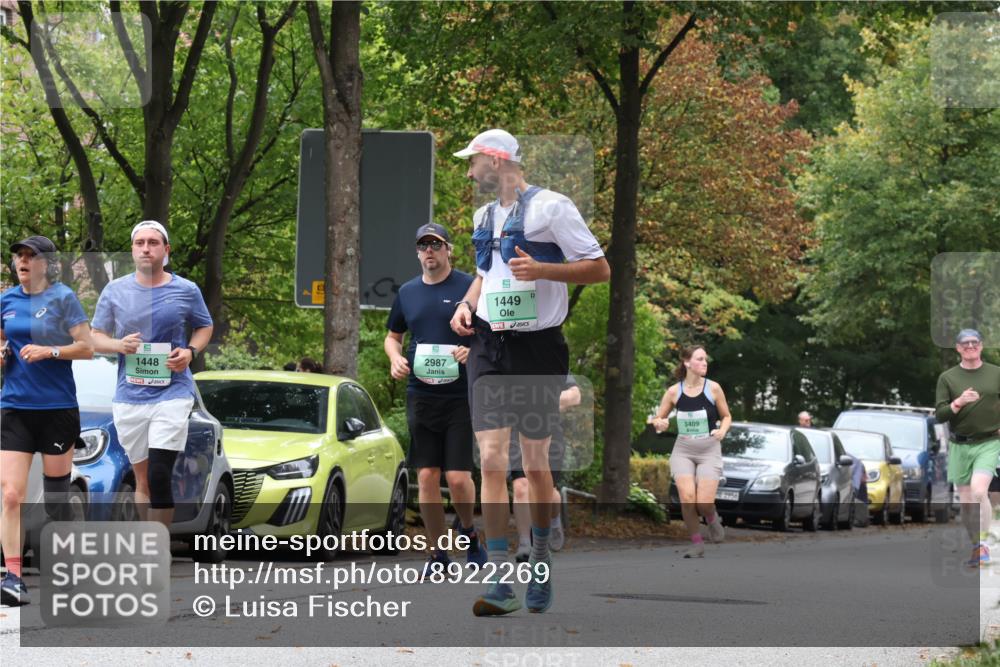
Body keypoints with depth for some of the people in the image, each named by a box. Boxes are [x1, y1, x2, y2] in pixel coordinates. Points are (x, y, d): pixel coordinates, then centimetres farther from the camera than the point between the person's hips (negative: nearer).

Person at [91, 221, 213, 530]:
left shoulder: (186, 291, 1)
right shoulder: (115, 290, 4)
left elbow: (205, 328, 15)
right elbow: (96, 337, 10)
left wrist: (191, 351, -6)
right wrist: (119, 345, -12)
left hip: (172, 393, -3)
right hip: (129, 397, 3)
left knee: (159, 476, -16)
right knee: (143, 480, 11)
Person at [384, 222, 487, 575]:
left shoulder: (470, 288, -1)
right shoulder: (407, 292, 13)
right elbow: (393, 336, 25)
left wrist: (474, 351, -20)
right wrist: (395, 358, 4)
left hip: (462, 396, -4)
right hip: (420, 396, 4)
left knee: (458, 477, -9)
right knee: (427, 476, 0)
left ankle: (468, 530, 21)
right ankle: (438, 553, 10)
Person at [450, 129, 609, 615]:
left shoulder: (550, 207, -7)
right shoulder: (484, 216, 16)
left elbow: (599, 268, -9)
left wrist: (541, 270, -21)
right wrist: (466, 304, 10)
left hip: (537, 346, -5)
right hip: (488, 345, 5)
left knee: (535, 461, 5)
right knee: (491, 458, -8)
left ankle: (541, 566, 24)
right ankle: (501, 584, -12)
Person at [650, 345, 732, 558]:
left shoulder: (713, 388, -4)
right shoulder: (674, 392, -1)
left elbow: (726, 416, 8)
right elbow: (657, 419, 8)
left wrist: (722, 430, -13)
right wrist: (659, 423, -16)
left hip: (709, 450, -1)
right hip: (683, 450, 1)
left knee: (704, 503, -12)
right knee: (687, 497, -18)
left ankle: (712, 519, 26)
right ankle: (696, 543, 1)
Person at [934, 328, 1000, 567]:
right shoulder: (947, 378, 4)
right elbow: (939, 414, -1)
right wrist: (958, 403, -17)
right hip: (960, 446, 2)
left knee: (979, 491, -21)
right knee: (966, 500, 5)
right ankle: (974, 548, 17)